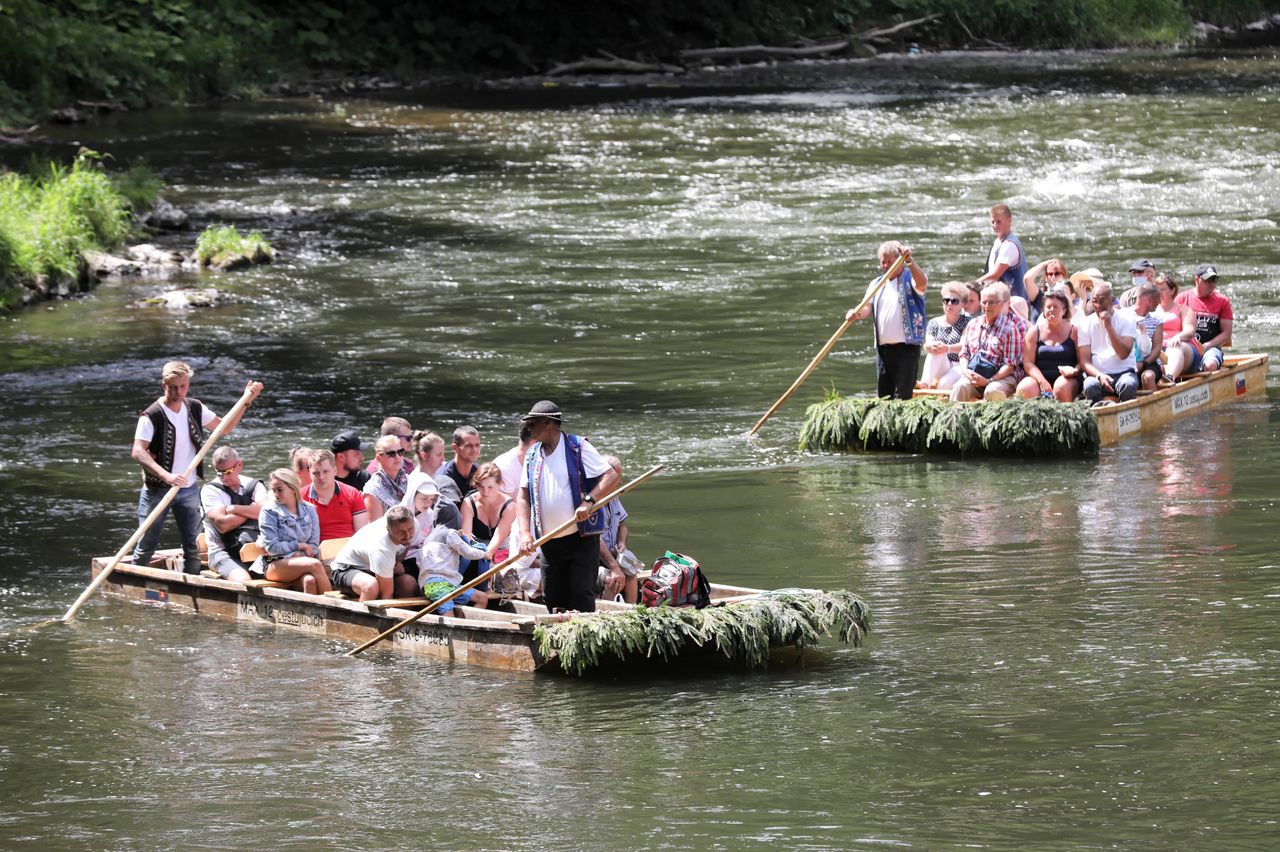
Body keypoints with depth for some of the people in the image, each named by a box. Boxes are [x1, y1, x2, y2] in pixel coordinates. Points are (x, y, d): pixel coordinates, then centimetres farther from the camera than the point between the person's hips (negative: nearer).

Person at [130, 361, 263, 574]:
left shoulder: (195, 409, 4)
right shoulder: (152, 416, -16)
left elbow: (224, 426, 18)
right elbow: (138, 451, -26)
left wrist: (246, 401, 7)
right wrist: (166, 476, -38)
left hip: (189, 490, 5)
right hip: (157, 490, -5)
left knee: (193, 548, 6)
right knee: (146, 547, 0)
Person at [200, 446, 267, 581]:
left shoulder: (253, 485, 14)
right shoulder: (210, 490, 3)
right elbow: (222, 524, -12)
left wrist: (234, 509, -7)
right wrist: (252, 510, -1)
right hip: (224, 553, -4)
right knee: (242, 581, -34)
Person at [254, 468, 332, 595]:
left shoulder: (309, 510, 11)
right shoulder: (269, 511, 1)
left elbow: (314, 546, 7)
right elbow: (271, 547, -7)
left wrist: (299, 554, -12)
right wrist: (299, 546, -5)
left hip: (301, 561, 3)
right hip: (274, 565, -3)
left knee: (310, 581, -34)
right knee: (315, 565, -31)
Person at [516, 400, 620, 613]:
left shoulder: (578, 448, -5)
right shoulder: (532, 456, 11)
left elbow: (611, 478, -10)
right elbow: (523, 497, 9)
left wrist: (588, 501, -24)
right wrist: (525, 532, -5)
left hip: (581, 539, -6)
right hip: (550, 543, 6)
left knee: (582, 598, -8)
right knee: (553, 599, 6)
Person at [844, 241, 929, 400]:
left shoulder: (910, 278, 1)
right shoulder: (876, 284, 18)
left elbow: (922, 284, -22)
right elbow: (868, 308, 6)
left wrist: (910, 261, -35)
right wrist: (857, 313, -17)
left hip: (906, 347, -6)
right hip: (883, 348, 6)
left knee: (902, 397, -11)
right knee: (883, 396, 9)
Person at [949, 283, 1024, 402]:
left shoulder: (1010, 328, -1)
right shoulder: (973, 325, 17)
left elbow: (1010, 365, -6)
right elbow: (964, 353, 19)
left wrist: (988, 381, -17)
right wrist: (965, 371, -4)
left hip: (1002, 377, -4)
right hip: (973, 375, 4)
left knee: (992, 391, -38)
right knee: (959, 387, -29)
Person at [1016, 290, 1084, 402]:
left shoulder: (1073, 332, 9)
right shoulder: (1034, 332, 12)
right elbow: (1028, 362, 3)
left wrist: (1074, 371, -21)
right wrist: (1042, 381, -13)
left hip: (1064, 377, -1)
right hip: (1039, 379, 1)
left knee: (1062, 387, -36)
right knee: (1024, 388, -31)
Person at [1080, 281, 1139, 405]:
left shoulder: (1125, 320, 3)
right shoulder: (1086, 324, 9)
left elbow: (1124, 354, -10)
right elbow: (1084, 360, 3)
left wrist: (1109, 326, -13)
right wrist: (1100, 375, -17)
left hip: (1124, 372, -1)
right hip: (1097, 374, 1)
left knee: (1128, 385, -35)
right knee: (1090, 387, -34)